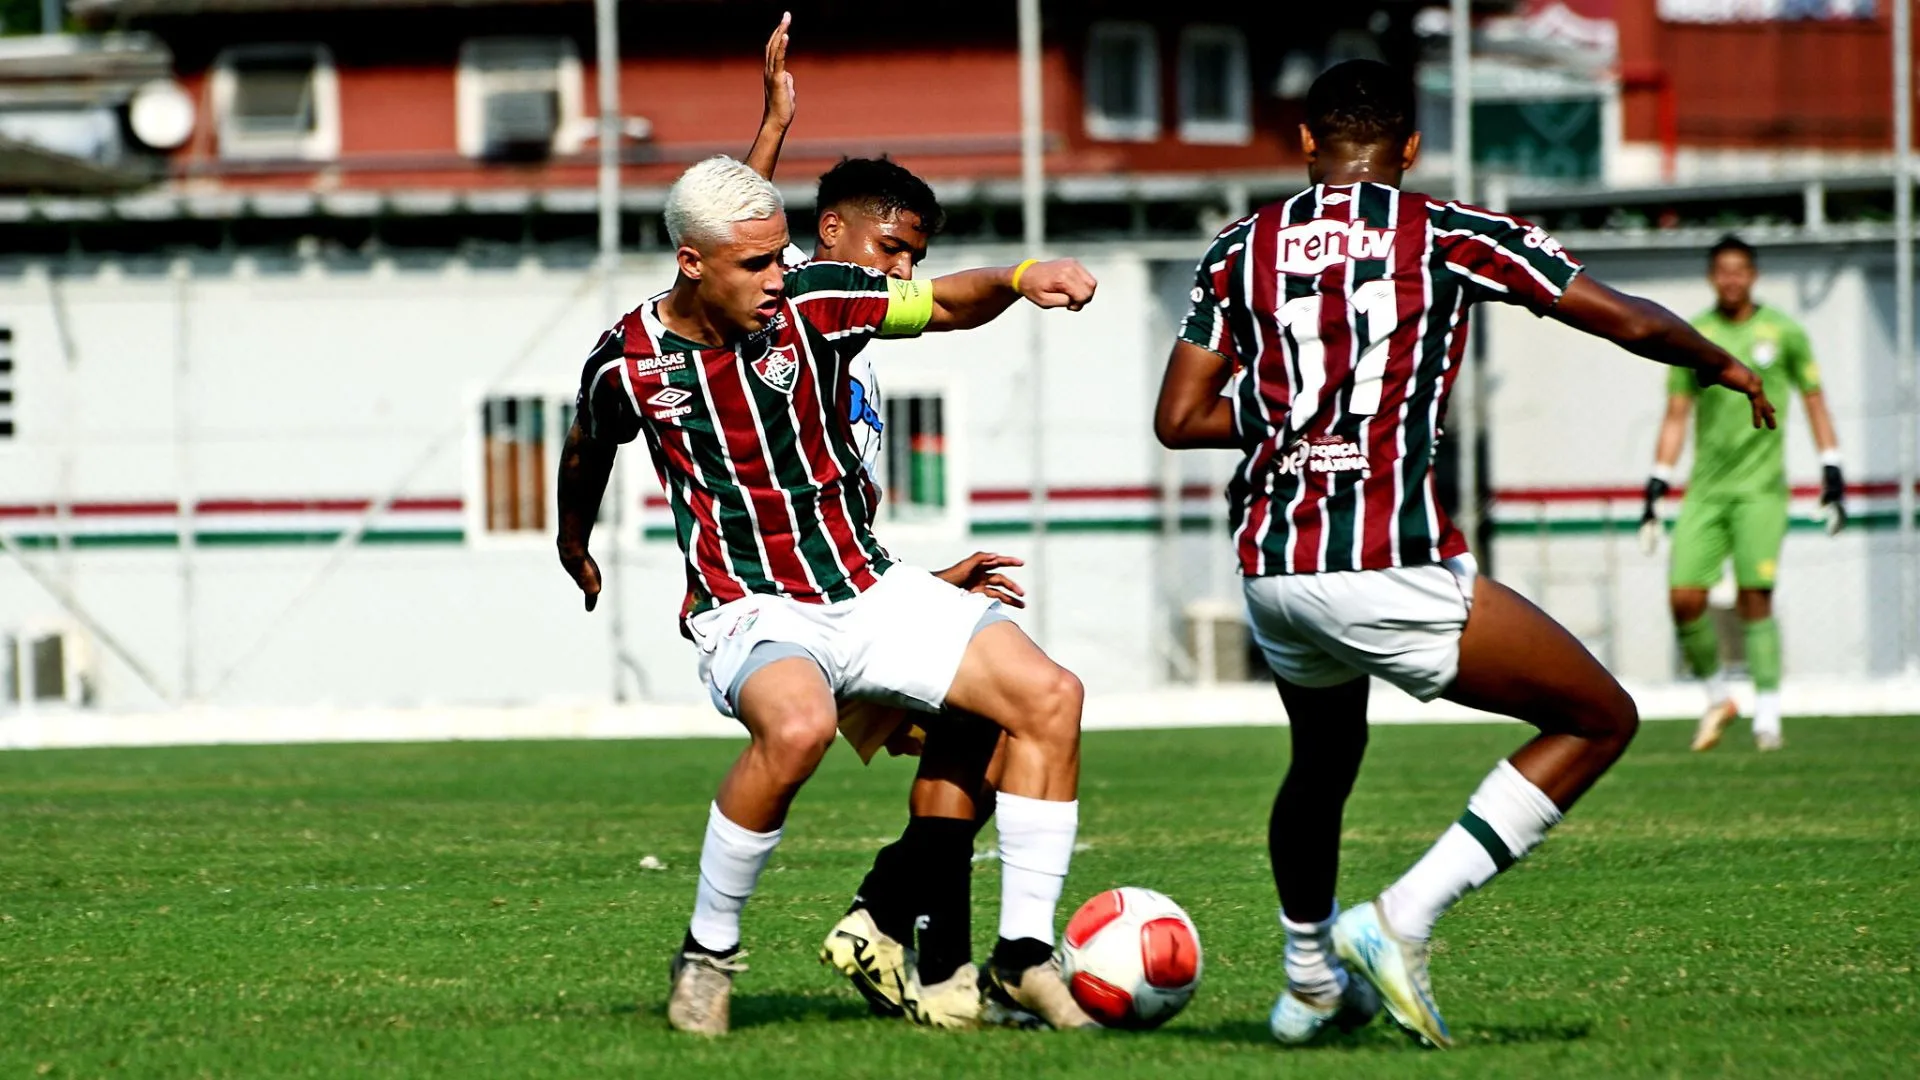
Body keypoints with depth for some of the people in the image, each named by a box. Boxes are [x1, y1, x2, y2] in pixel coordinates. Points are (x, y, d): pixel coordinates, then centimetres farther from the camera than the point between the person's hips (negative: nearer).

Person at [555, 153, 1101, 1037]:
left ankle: (1023, 959, -5)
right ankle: (707, 954, -19)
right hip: (747, 611, -4)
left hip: (867, 588, 4)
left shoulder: (809, 302, -6)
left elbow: (946, 304, 2)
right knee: (797, 726, -39)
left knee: (1049, 696, -12)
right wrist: (574, 545, 34)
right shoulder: (626, 363, -8)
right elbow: (585, 452, 15)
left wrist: (1018, 279, -20)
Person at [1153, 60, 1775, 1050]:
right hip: (1389, 568, -6)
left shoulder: (1240, 251, 10)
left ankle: (1310, 985, 43)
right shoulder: (1450, 236, 2)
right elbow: (1628, 321, 8)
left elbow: (1178, 419, 9)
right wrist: (1724, 367, 27)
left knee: (1324, 761, 34)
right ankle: (1402, 922, -2)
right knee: (1600, 719, 8)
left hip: (1271, 569, 6)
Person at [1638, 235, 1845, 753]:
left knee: (1755, 597, -12)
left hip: (1760, 484, -2)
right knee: (1684, 596, -8)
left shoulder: (1783, 332, 3)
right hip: (1706, 487, 2)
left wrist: (1832, 476, 5)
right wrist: (1656, 491, 7)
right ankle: (1716, 697, 12)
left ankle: (1767, 712, -6)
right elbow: (1676, 416, 11)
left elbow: (1814, 401, 11)